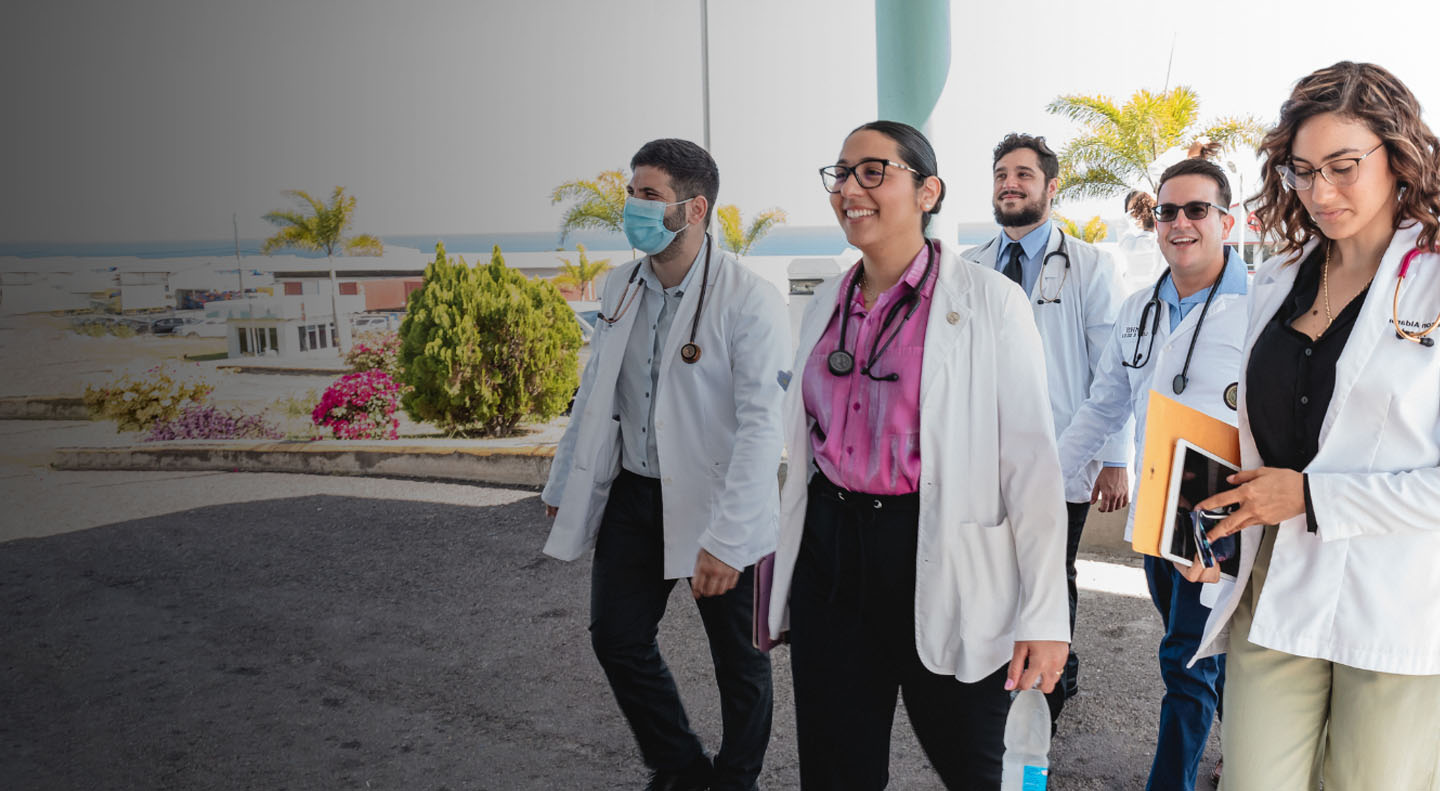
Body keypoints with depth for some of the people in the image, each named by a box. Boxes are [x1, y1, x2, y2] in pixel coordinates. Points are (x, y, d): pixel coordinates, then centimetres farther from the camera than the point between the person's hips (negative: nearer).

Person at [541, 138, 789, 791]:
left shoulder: (749, 301, -18)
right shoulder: (620, 287, 4)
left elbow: (762, 424, -23)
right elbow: (594, 392, 14)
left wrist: (726, 540, -28)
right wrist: (564, 484, 18)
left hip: (715, 502, -6)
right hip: (635, 494, 6)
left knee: (738, 660, 10)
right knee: (616, 636, 12)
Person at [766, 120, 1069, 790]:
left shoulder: (989, 302, -8)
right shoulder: (826, 306, 10)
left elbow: (1030, 459, -11)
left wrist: (1044, 615, -13)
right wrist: (783, 572, 18)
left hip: (939, 560, -4)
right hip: (828, 553, 5)